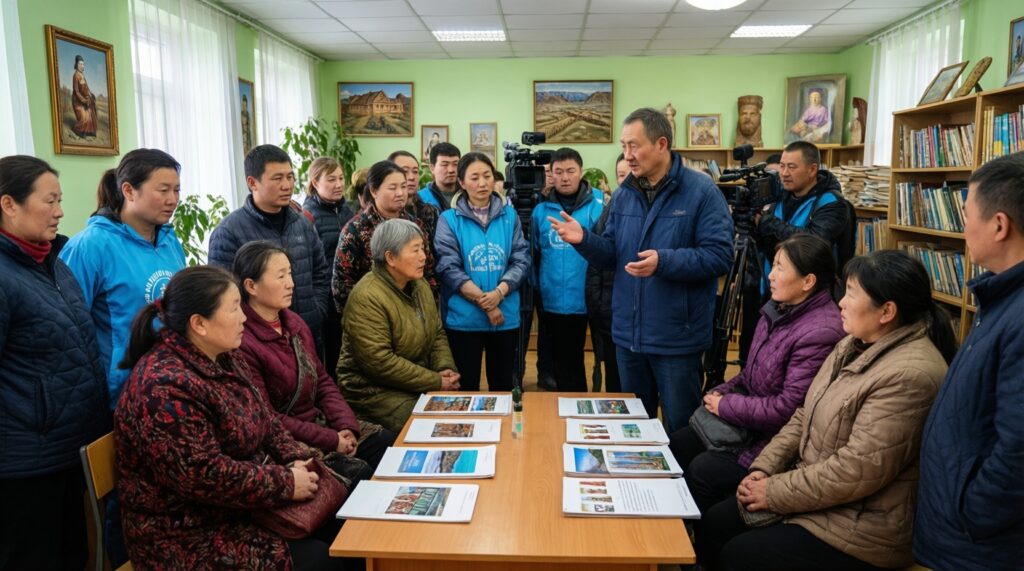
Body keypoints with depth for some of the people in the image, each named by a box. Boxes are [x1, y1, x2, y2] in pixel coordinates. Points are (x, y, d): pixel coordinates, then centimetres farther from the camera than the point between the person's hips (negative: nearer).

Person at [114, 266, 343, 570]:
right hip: (192, 535, -8)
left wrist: (295, 458, -6)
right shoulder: (165, 388, -27)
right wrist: (286, 484, -22)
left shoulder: (221, 359, 4)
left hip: (244, 505, 9)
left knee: (339, 527, 3)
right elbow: (206, 477, -30)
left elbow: (263, 417, 11)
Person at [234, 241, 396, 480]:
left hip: (323, 423, 8)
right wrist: (331, 441, -17)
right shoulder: (242, 342, -21)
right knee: (365, 476, -20)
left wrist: (347, 426, -6)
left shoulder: (295, 324, 7)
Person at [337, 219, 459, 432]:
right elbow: (379, 362, -24)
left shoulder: (421, 286, 8)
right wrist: (436, 382, -19)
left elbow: (438, 334, 14)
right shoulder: (367, 297, -19)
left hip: (419, 384, 8)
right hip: (375, 390, -8)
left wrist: (446, 369, -6)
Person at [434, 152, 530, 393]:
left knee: (503, 386, 14)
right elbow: (449, 268, -9)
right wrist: (483, 301, -15)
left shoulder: (509, 215, 6)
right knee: (466, 388, 10)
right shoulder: (449, 219, -2)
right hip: (463, 318, -2)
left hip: (506, 317, 2)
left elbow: (521, 260, -1)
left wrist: (498, 293, -18)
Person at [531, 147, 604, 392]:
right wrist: (536, 289, 6)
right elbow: (534, 254, 9)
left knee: (571, 361, 10)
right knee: (564, 362, 16)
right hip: (555, 302, 3)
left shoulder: (599, 205, -5)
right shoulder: (541, 210, 5)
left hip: (589, 300, -3)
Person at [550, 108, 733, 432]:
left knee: (681, 429, 11)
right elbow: (612, 257, 8)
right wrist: (584, 240, -11)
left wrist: (665, 261, -30)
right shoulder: (624, 194, 7)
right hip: (629, 334, 6)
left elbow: (720, 256, -18)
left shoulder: (701, 191, -10)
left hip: (677, 337, -5)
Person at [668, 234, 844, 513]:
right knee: (678, 444, 2)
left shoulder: (821, 333, -26)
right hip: (750, 418, 9)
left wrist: (725, 405, -16)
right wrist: (721, 392, -1)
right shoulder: (780, 308, 2)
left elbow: (789, 408, -25)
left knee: (703, 470, -17)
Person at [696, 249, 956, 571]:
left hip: (862, 526, -9)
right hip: (815, 491, 9)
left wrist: (775, 492, -17)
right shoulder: (857, 344, 5)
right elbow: (806, 416, 9)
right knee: (713, 525, 3)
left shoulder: (909, 375, -27)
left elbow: (856, 471, -28)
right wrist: (763, 469, -2)